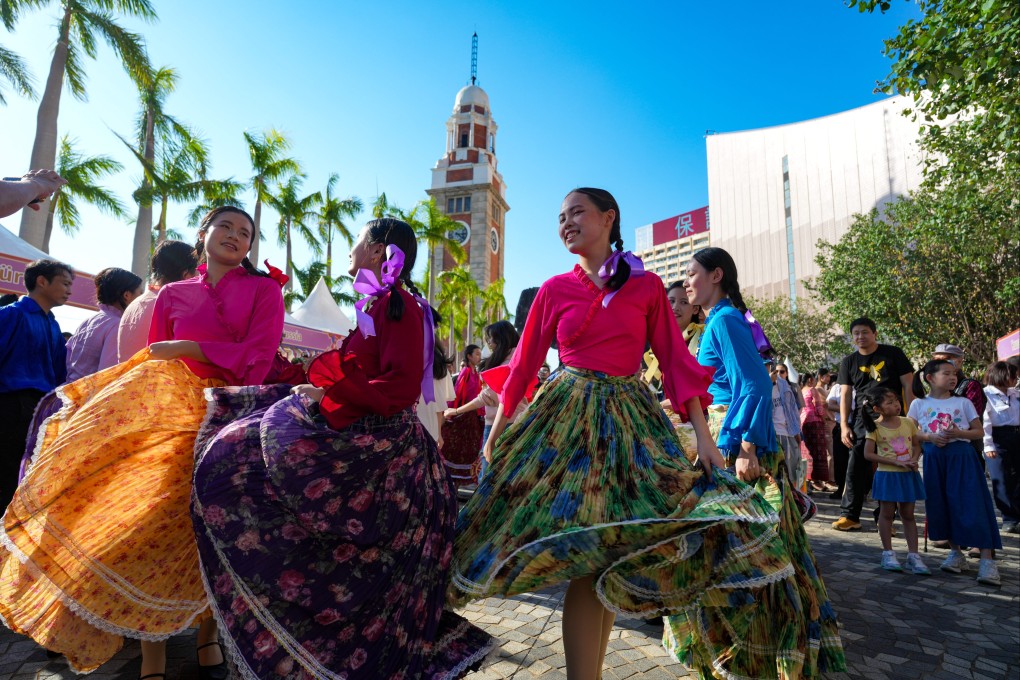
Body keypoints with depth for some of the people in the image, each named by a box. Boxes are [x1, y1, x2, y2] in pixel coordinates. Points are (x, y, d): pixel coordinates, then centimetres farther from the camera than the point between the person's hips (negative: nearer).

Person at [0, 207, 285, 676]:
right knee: (160, 518, -7)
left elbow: (258, 355, -8)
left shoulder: (263, 289, 5)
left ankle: (208, 634, 16)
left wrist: (190, 348, -9)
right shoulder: (172, 295, 13)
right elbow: (155, 363, 11)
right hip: (178, 418, 2)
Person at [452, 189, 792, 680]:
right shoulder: (554, 290, 7)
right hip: (567, 418, -1)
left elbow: (675, 358, 4)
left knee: (612, 554, 2)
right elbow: (524, 363, 8)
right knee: (586, 551, -8)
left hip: (631, 419, 1)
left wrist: (702, 432, -3)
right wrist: (496, 434, 8)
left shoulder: (646, 286, 7)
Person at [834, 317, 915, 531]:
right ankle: (849, 516, 3)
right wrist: (844, 425, -1)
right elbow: (845, 395, 7)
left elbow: (908, 386, 0)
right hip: (863, 420, 2)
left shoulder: (893, 354, 1)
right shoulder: (849, 361, 8)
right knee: (856, 468, -2)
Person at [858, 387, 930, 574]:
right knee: (887, 513, 7)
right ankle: (888, 554, 17)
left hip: (908, 475, 3)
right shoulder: (875, 427, -9)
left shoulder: (908, 422, 1)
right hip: (887, 475, -3)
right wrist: (895, 462, -17)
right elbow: (868, 454, -10)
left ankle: (913, 555, 16)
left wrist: (914, 459, -10)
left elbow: (917, 445, 10)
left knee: (908, 515, 9)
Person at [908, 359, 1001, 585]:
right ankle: (956, 553, 21)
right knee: (941, 506, 5)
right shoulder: (919, 404, 6)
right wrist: (929, 437, -12)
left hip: (961, 456, -1)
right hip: (935, 458, 1)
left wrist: (958, 433, -13)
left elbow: (979, 432, 6)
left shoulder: (963, 402, 6)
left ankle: (986, 559, -3)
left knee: (972, 505, -8)